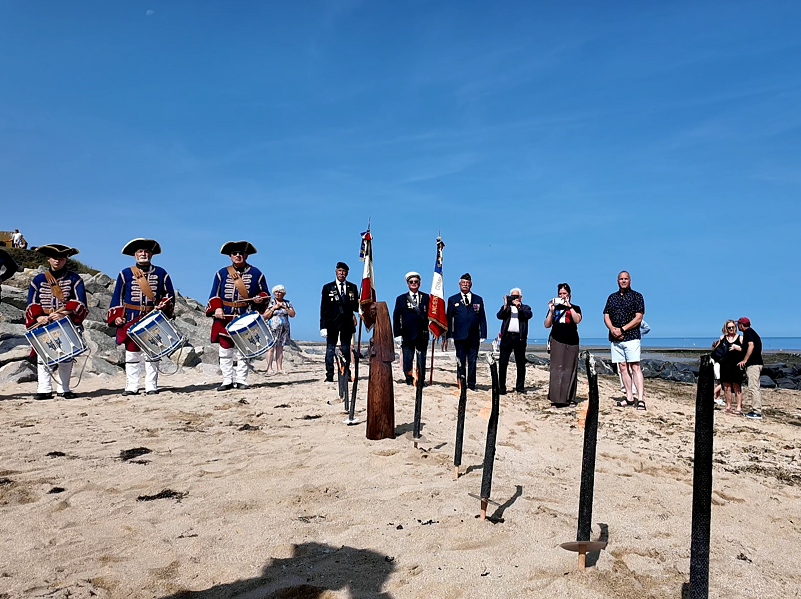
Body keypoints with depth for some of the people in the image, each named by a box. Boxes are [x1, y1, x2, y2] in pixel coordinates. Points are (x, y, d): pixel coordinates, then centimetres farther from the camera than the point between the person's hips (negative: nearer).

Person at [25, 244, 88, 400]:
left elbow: (80, 302, -5)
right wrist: (38, 317, -14)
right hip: (44, 324, 1)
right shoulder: (38, 279, 10)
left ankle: (63, 389, 8)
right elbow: (32, 303, 5)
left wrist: (64, 313, -20)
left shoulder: (74, 279, 5)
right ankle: (44, 390, -3)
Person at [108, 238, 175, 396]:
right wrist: (116, 316, -2)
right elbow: (117, 297, 7)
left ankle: (151, 386, 8)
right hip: (131, 320, 0)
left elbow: (169, 295, 11)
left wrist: (163, 306, -8)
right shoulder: (125, 273, 7)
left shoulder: (161, 273, 7)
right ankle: (131, 387, 11)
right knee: (132, 353, 3)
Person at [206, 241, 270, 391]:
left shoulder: (255, 273, 7)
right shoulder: (221, 273, 10)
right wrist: (217, 308, -8)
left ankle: (241, 380, 9)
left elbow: (265, 293, 11)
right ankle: (227, 380, 10)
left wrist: (260, 298, -11)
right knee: (225, 351, 2)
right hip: (225, 318, 1)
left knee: (243, 352, 2)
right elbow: (214, 295, 8)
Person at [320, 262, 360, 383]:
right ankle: (329, 375, 1)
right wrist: (323, 326, -5)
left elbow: (355, 306, 10)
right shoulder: (328, 288, 7)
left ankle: (346, 374, 13)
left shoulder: (353, 288, 12)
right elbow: (324, 309, 2)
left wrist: (359, 306, -15)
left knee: (346, 349, 6)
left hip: (347, 323, 2)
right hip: (332, 323, -2)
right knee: (330, 349, -3)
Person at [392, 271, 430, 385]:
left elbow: (430, 315, 8)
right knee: (407, 359, 0)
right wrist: (397, 334, -3)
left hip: (422, 334, 1)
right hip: (407, 334, -1)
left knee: (422, 360, 5)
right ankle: (409, 379, 12)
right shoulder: (401, 299, 9)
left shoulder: (426, 298, 11)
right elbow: (396, 318, 5)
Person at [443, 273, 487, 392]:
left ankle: (471, 385, 12)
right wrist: (448, 336, 0)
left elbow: (482, 319, 10)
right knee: (461, 362, 3)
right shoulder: (452, 300, 7)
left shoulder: (478, 300, 11)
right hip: (460, 336, -1)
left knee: (472, 362, 5)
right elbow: (449, 319, 6)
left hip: (474, 336, 1)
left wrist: (483, 335, 2)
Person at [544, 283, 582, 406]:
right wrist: (551, 311, -5)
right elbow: (547, 325, 6)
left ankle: (570, 398, 9)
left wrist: (569, 306, -14)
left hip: (572, 342, 1)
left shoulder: (575, 308, 11)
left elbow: (577, 320, -10)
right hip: (557, 341, 0)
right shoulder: (554, 307, 13)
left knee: (570, 370, 3)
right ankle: (556, 399, -10)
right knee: (557, 368, -9)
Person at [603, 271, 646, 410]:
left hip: (631, 337, -5)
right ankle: (629, 397, 9)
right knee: (623, 367, 5)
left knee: (635, 366, -11)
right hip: (615, 338, 5)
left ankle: (641, 398, -13)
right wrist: (612, 329, -9)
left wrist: (622, 329, -14)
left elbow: (638, 318, -6)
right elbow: (606, 316, 11)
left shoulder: (637, 296, 2)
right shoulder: (612, 297, 16)